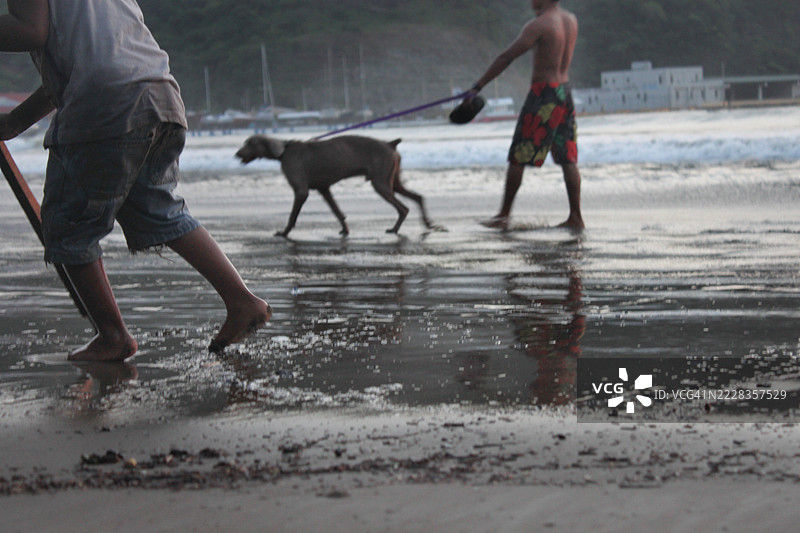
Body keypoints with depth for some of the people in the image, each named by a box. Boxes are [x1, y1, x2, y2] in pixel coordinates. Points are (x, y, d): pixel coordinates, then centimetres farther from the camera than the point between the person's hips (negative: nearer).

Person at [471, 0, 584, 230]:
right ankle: (575, 217, 5)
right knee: (568, 158, 7)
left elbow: (506, 58, -16)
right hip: (565, 91, 7)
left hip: (543, 92, -7)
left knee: (518, 157, 0)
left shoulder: (539, 25, -14)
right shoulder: (571, 20, 8)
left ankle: (504, 215, 5)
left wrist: (478, 86, -13)